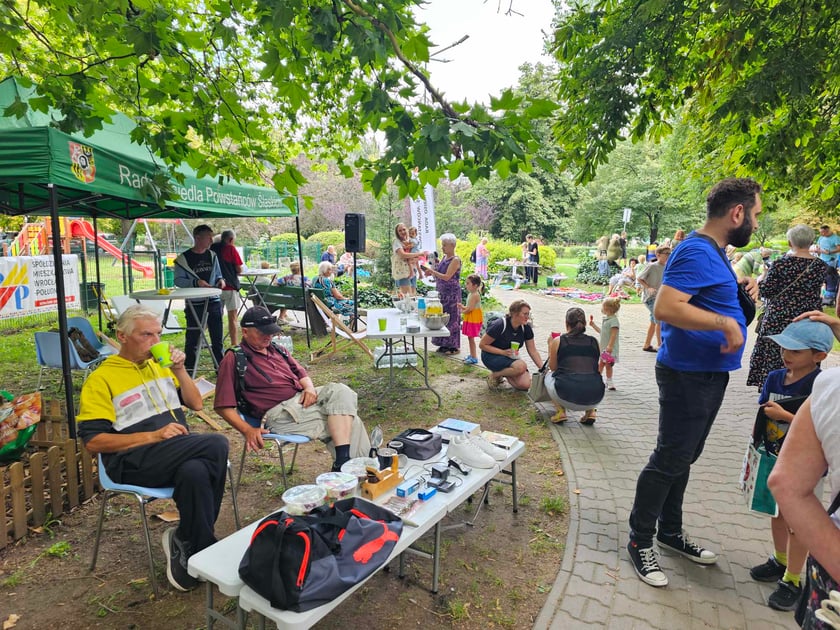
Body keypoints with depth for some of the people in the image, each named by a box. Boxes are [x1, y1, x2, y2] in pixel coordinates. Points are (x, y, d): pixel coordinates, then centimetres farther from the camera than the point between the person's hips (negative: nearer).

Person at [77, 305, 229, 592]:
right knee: (215, 445, -28)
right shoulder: (101, 379, 1)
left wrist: (179, 370, 1)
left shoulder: (160, 364, 18)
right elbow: (93, 440, -7)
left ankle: (186, 543, -9)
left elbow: (196, 403, 16)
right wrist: (153, 436, -17)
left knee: (196, 471, -32)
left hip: (180, 452, 5)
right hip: (134, 461, -5)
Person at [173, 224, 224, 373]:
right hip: (194, 304, -4)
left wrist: (220, 280, -3)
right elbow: (178, 280, -6)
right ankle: (189, 369, 16)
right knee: (192, 338, 4)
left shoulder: (212, 255, 10)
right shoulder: (183, 258, -4)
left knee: (217, 337, 9)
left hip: (213, 301, 4)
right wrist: (196, 282, -20)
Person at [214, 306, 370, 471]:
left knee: (341, 391, -22)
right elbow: (223, 407, -3)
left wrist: (310, 388, 2)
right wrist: (248, 430, -17)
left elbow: (300, 372, 26)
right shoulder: (233, 360, 1)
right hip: (278, 412, -7)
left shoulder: (276, 349, 22)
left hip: (302, 398, 7)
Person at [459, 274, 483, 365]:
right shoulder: (472, 294, 11)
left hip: (474, 319, -10)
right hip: (470, 319, 10)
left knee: (471, 337, -4)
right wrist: (463, 307, 2)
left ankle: (474, 358, 4)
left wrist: (463, 311, -7)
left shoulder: (475, 295, -20)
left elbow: (470, 309, -24)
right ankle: (472, 355, 25)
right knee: (470, 338, 15)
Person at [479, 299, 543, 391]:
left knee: (525, 384, -16)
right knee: (521, 366, -33)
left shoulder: (526, 328, -6)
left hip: (511, 357, 6)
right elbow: (482, 345, -17)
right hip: (491, 356, -6)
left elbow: (533, 351, 0)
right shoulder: (500, 325, -22)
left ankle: (504, 373, 10)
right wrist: (503, 352, -25)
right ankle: (494, 375, -9)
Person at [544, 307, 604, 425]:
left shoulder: (558, 341, 5)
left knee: (549, 376, 30)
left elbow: (553, 367, 18)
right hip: (594, 398, 3)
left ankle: (560, 411, 12)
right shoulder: (594, 342, 12)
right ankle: (590, 411, 19)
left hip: (567, 397, -3)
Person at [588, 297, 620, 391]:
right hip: (603, 347, 8)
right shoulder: (605, 319, 12)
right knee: (600, 364, 14)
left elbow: (614, 334, -23)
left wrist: (610, 345, -28)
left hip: (610, 349, -8)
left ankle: (609, 382, 15)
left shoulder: (614, 320, -17)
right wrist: (593, 325, 22)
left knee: (608, 365, 3)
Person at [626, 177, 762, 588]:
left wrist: (739, 292, 9)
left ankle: (671, 532, 36)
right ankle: (640, 541, 16)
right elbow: (665, 308, -31)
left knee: (682, 458, 19)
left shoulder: (714, 253, 14)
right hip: (688, 375, -10)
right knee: (669, 461, 0)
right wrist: (726, 322, -25)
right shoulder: (697, 252, -19)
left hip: (709, 374, 10)